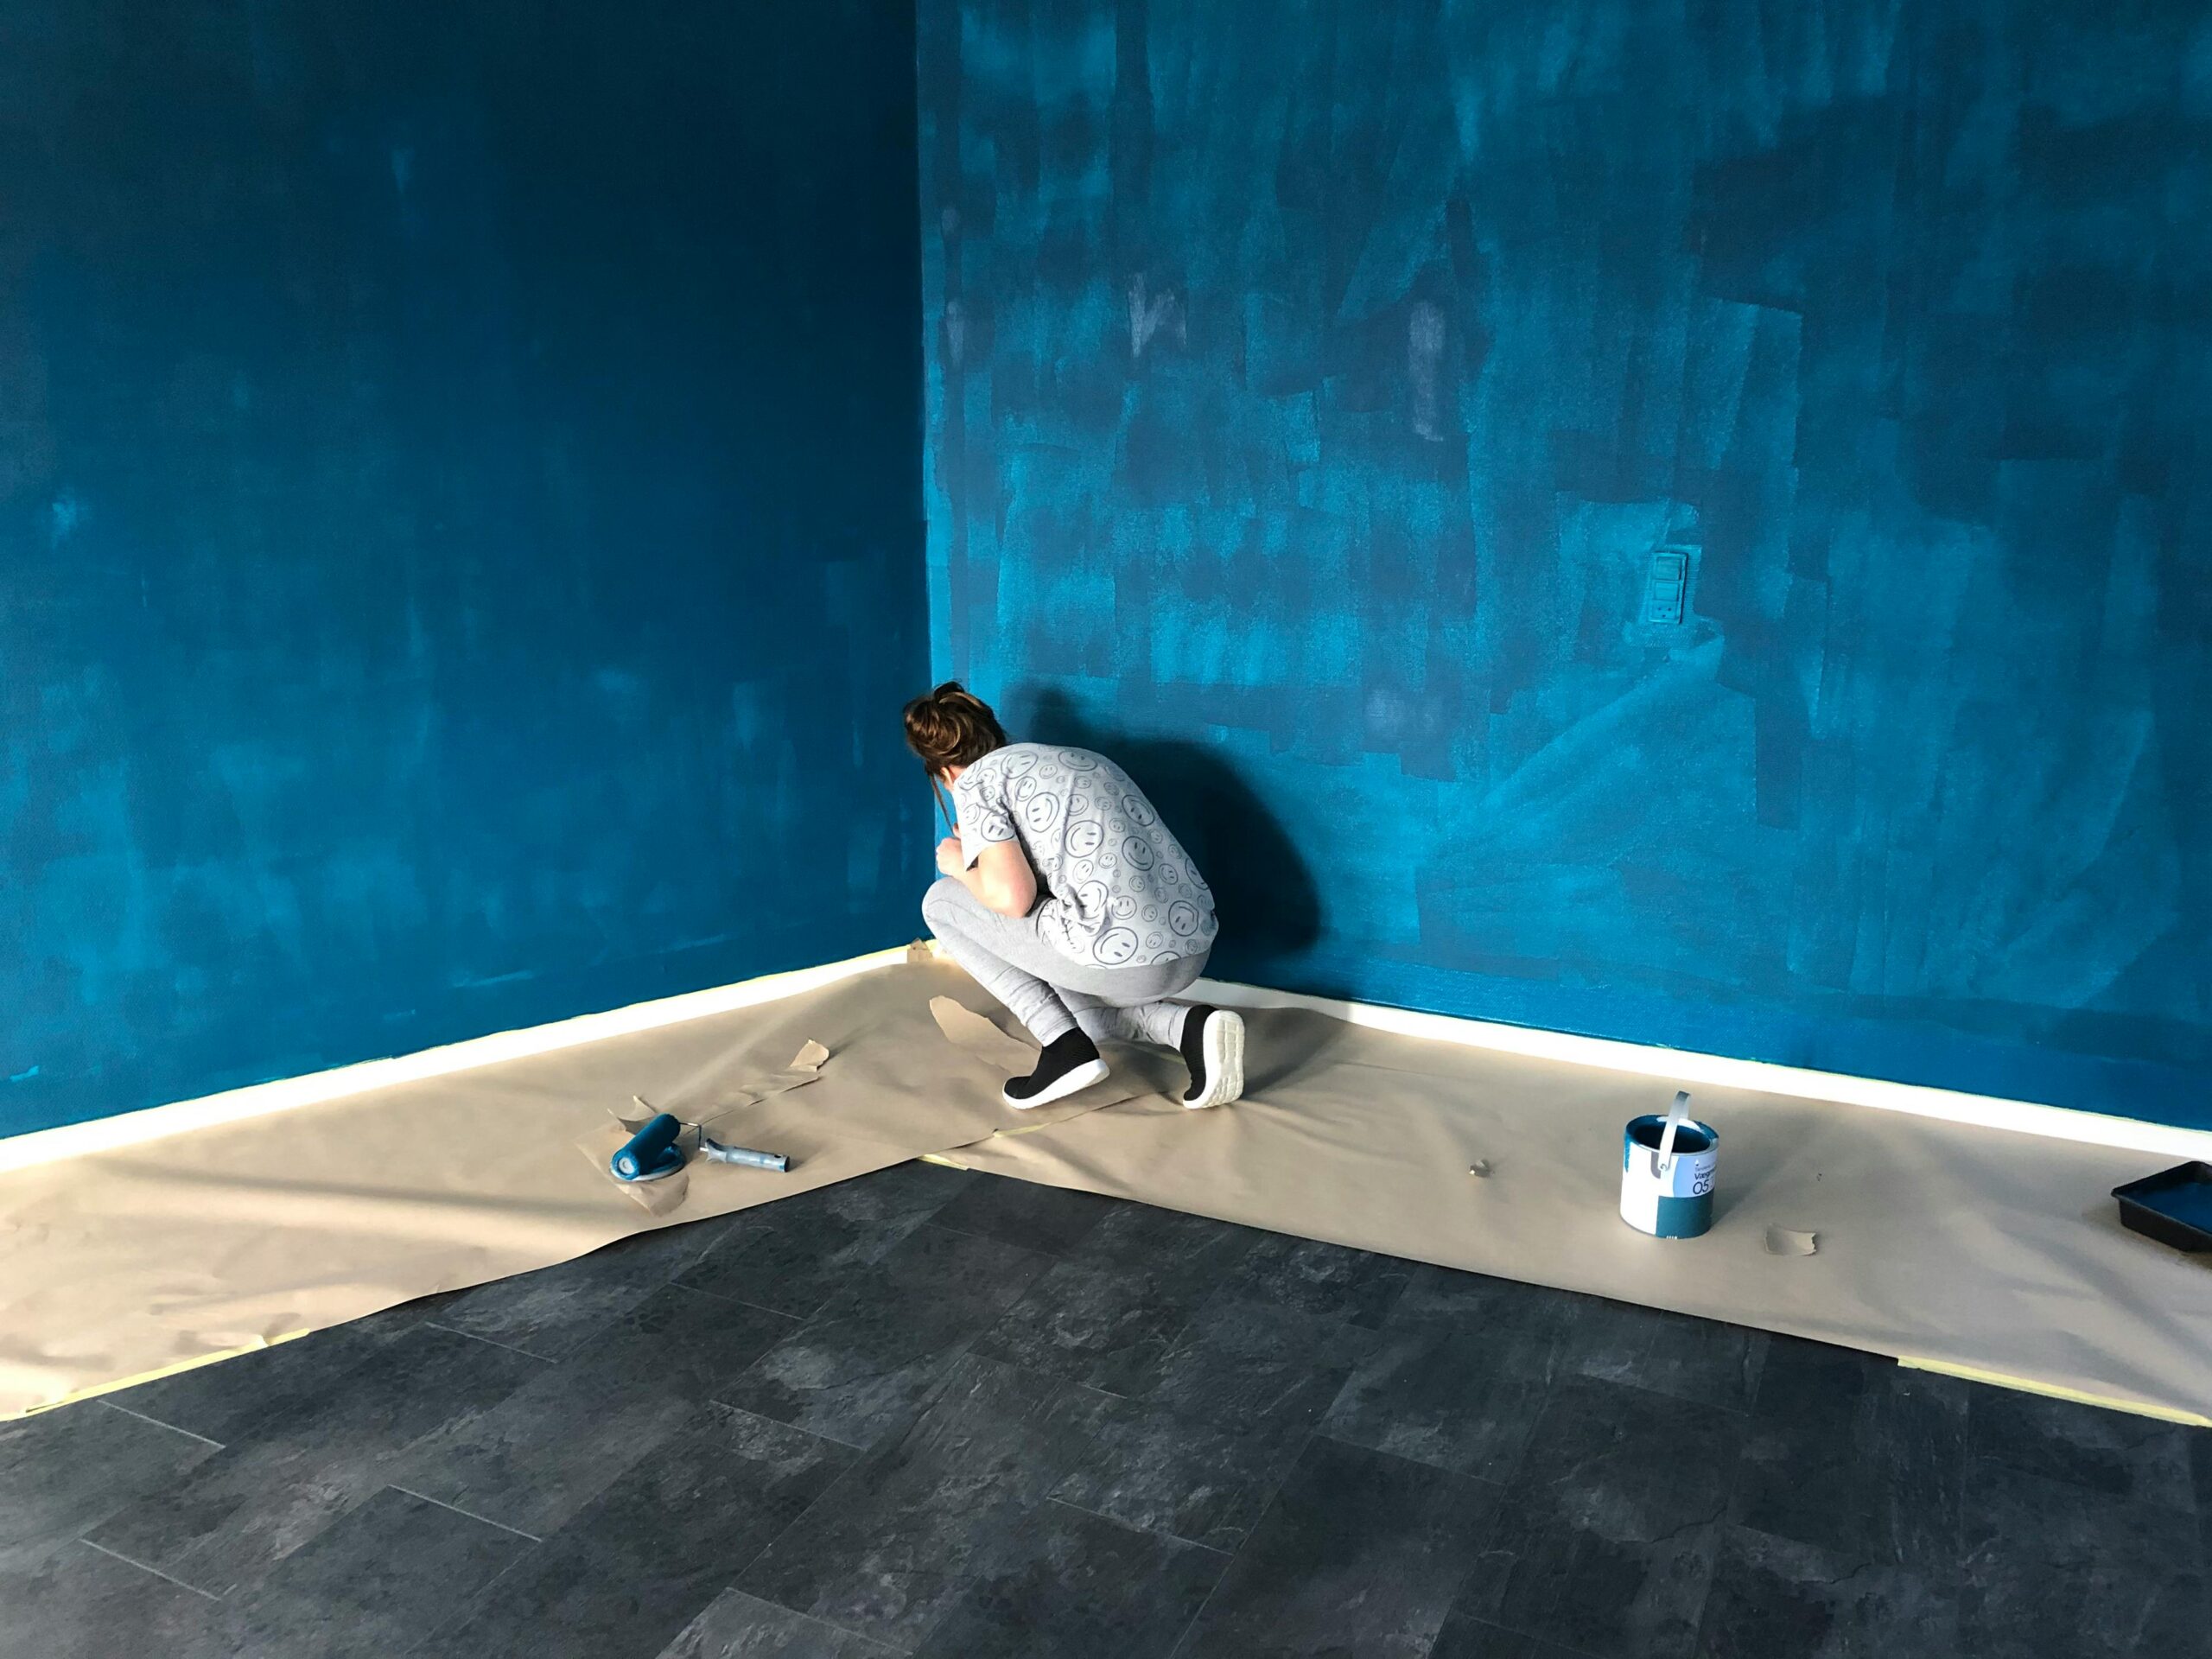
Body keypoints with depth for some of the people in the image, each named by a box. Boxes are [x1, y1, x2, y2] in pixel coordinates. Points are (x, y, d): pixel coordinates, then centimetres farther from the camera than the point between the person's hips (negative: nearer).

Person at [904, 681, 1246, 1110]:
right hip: (1194, 951, 8)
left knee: (941, 901, 13)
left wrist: (960, 865, 12)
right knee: (1075, 1006, 37)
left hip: (1120, 956, -8)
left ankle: (1065, 1046, 1)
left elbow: (1012, 897, -10)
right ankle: (1189, 1026, 8)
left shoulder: (975, 780, 3)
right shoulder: (1084, 758, 25)